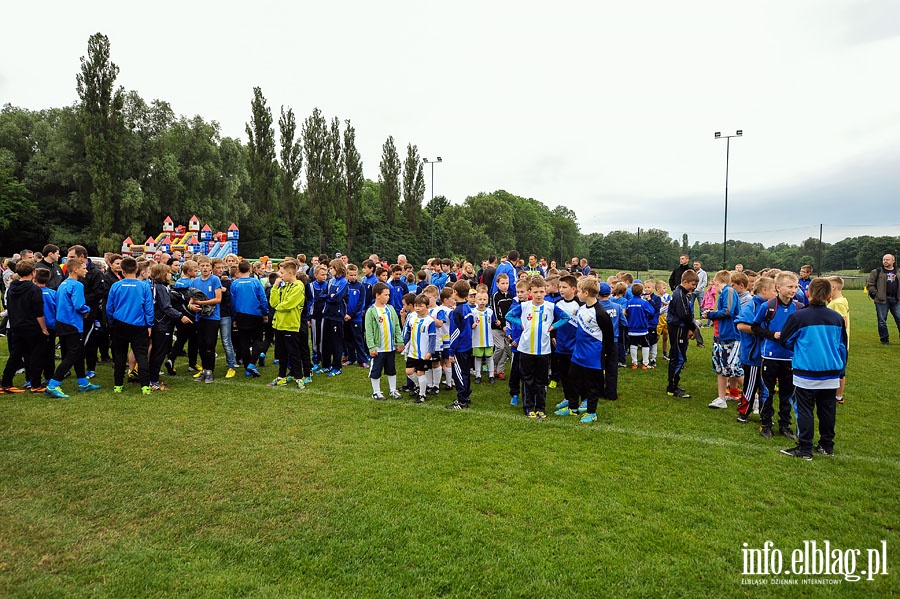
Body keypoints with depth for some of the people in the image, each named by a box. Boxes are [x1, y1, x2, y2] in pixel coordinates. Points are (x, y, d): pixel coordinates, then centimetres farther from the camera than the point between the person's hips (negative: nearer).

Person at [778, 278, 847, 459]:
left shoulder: (798, 317, -12)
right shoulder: (837, 318, 3)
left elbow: (785, 340, 0)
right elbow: (842, 347, 12)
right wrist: (841, 371, 23)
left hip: (806, 373, -4)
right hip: (831, 373, 5)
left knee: (804, 410, 2)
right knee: (827, 409, 14)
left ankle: (805, 449, 6)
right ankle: (827, 446, 25)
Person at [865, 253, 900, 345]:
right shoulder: (876, 272, 2)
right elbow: (869, 284, 1)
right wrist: (876, 294, -8)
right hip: (882, 300, -3)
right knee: (882, 321, 2)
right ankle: (884, 339, 12)